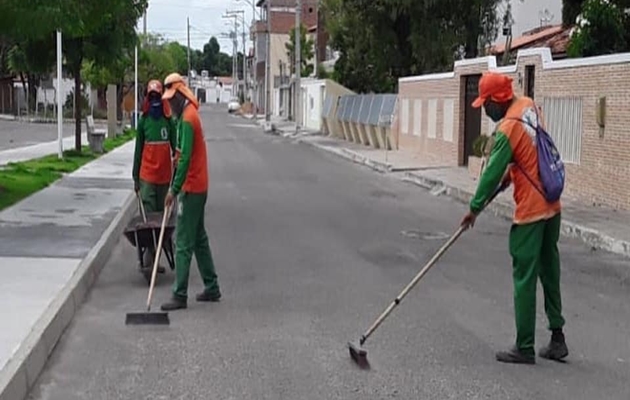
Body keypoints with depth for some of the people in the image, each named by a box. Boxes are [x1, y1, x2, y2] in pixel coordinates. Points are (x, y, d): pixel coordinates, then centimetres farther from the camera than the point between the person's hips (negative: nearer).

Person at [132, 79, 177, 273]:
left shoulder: (169, 120, 4)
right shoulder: (143, 120, 3)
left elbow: (175, 148, 7)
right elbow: (138, 149, 7)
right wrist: (135, 177, 6)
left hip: (165, 176, 2)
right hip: (147, 175, -2)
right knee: (148, 215, -8)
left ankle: (153, 258, 15)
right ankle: (149, 258, -11)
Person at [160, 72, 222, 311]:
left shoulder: (187, 119, -18)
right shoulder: (188, 113, 13)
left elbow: (185, 158, -23)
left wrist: (174, 190, -22)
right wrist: (177, 155, 5)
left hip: (191, 189, -10)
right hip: (199, 187, 10)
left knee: (183, 244, -7)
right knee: (199, 239, 16)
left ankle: (180, 296, -4)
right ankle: (212, 288, 22)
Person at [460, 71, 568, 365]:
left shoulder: (508, 129, -19)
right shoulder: (529, 106, 4)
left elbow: (492, 173, -13)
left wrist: (475, 208, -3)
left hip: (530, 212, -8)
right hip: (552, 207, 9)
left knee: (525, 280, -1)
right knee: (550, 274, 15)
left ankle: (525, 348, 5)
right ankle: (557, 338, 21)